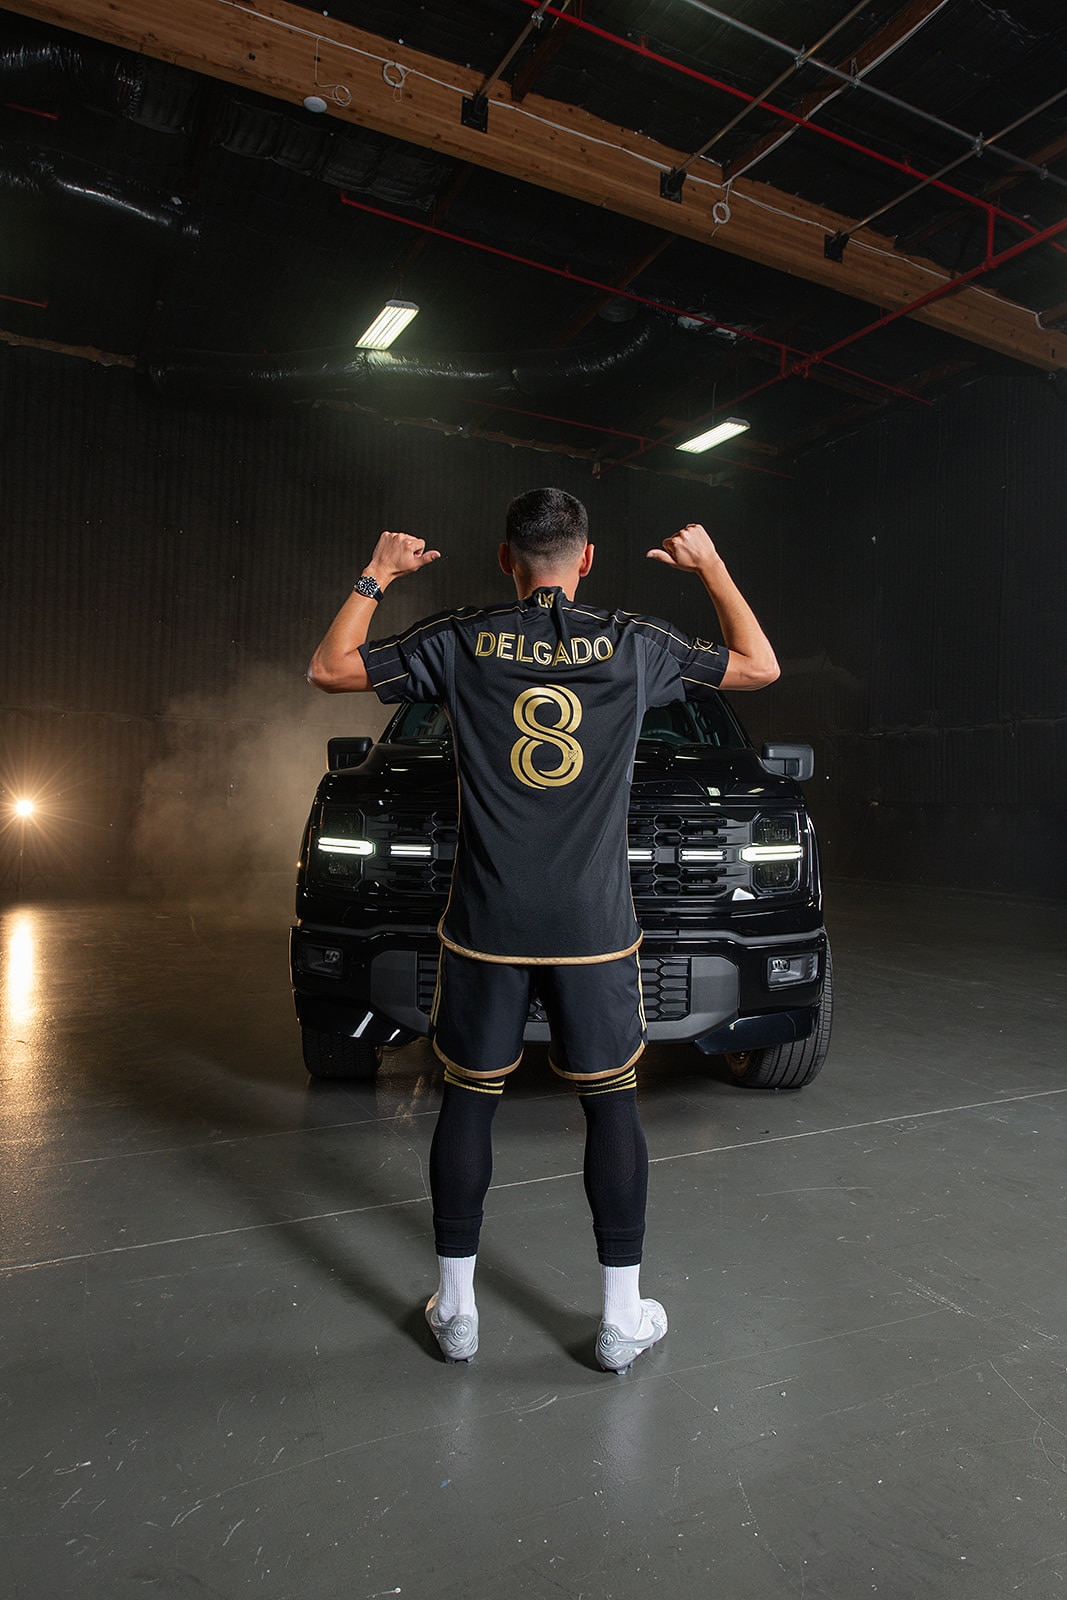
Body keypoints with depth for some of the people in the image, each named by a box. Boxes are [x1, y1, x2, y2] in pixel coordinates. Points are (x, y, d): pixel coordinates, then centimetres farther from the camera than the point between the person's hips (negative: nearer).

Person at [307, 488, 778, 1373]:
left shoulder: (460, 642, -3)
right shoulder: (635, 646, -1)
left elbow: (329, 669, 7)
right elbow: (761, 665, 13)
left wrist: (376, 577, 18)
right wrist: (712, 565, 23)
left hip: (486, 927, 0)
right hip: (595, 930, 0)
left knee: (468, 1103, 13)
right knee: (612, 1106, 13)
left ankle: (456, 1309, 26)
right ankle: (623, 1317, 24)